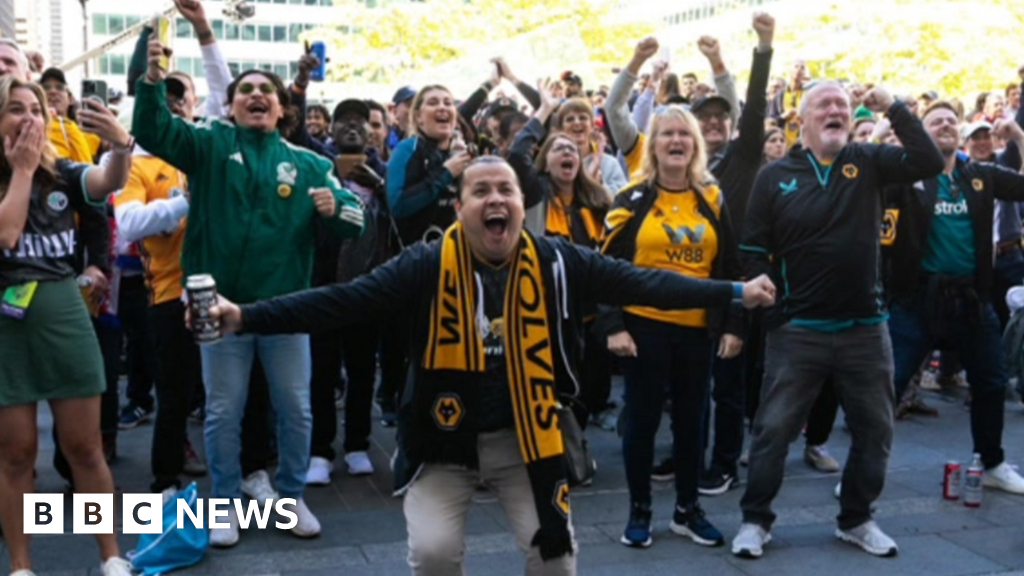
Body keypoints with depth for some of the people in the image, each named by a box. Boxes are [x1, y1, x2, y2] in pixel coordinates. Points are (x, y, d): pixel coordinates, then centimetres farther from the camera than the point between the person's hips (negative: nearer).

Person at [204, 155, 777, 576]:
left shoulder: (557, 262, -9)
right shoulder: (428, 265, -15)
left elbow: (642, 282, -6)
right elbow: (344, 300, -20)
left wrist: (734, 292, -7)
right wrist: (245, 316, -29)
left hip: (526, 436, 2)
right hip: (444, 437, -1)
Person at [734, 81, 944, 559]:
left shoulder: (868, 162, 3)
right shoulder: (775, 176, -2)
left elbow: (930, 162, -11)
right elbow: (754, 251, 0)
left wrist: (893, 108, -14)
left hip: (865, 328, 3)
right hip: (797, 330, -2)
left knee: (874, 431, 12)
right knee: (773, 429, 2)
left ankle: (856, 520, 30)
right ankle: (755, 520, 17)